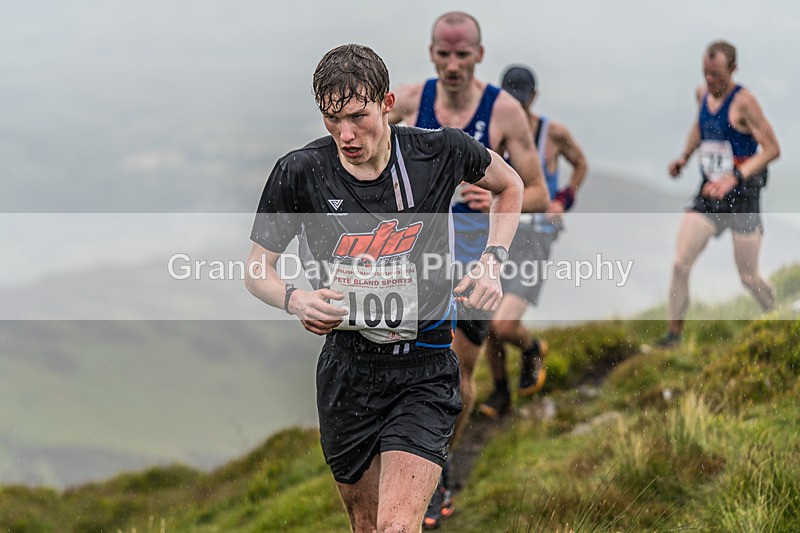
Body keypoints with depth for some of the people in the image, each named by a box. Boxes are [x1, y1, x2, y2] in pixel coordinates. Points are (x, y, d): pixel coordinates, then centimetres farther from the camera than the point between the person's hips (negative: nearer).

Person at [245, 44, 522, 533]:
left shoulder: (441, 152, -7)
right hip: (347, 369, 2)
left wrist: (491, 264, 2)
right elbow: (258, 270, 3)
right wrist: (295, 299, -18)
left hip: (424, 368, -2)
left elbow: (510, 185, 15)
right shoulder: (299, 172, -7)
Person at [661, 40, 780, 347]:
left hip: (742, 198, -5)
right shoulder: (703, 94, 5)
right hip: (708, 195, 5)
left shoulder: (743, 102, -16)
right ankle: (674, 333, 0)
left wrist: (734, 177, -30)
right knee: (680, 264, -9)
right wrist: (684, 156, 11)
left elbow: (772, 148, -20)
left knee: (749, 278, 3)